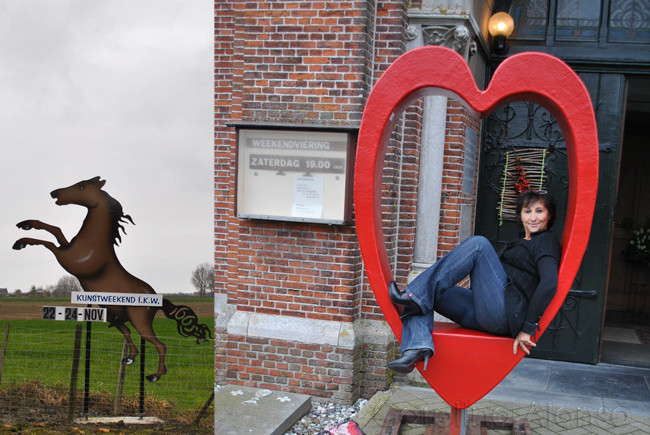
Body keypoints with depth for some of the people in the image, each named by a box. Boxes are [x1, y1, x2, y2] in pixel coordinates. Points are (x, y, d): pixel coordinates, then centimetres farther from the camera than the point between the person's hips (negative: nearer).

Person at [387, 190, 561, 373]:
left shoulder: (545, 241, 4)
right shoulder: (519, 242, 30)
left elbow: (549, 284, -13)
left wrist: (527, 329, -19)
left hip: (506, 314, -9)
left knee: (478, 244, -21)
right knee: (425, 293, -1)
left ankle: (415, 298, -23)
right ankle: (418, 347, -30)